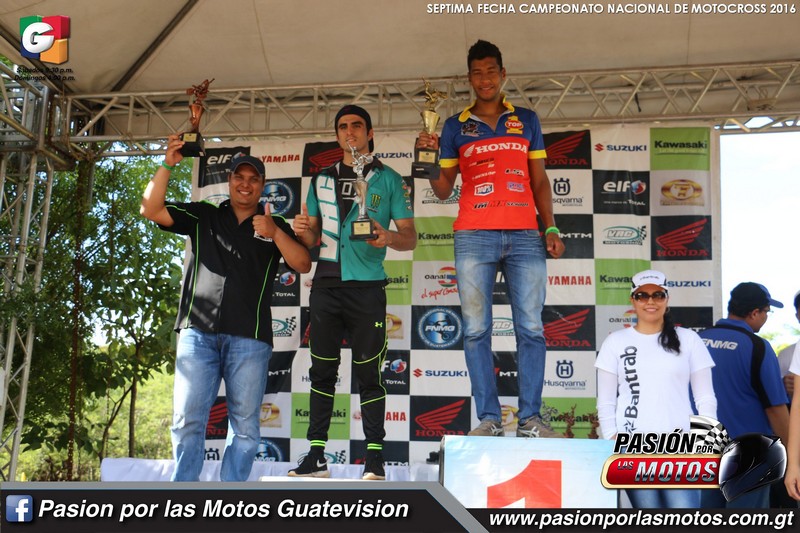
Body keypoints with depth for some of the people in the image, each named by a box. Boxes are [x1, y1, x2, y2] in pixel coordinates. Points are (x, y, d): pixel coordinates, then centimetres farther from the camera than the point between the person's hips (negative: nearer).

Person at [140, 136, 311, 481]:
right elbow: (151, 210, 8)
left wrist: (274, 233, -10)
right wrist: (167, 166, -2)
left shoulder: (275, 227, 17)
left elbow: (303, 265, 4)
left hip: (249, 336, 0)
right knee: (188, 420, -5)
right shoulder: (202, 217, 17)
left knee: (244, 425, -1)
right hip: (198, 332, 0)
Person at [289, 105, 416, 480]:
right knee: (321, 370, 4)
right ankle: (316, 456, 8)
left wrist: (388, 237, -19)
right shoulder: (321, 180, 16)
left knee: (368, 373, -2)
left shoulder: (389, 179, 6)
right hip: (325, 286, 4)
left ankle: (374, 457, 1)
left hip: (366, 287, -3)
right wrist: (304, 232, -5)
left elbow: (410, 237, 3)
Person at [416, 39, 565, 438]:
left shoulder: (526, 120, 16)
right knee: (476, 330, -3)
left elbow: (539, 181, 15)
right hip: (474, 236, 0)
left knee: (530, 327, -4)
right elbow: (444, 189, 12)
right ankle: (488, 419, 1)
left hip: (525, 236, 1)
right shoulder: (456, 126, 14)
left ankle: (530, 418, 0)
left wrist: (550, 228, 4)